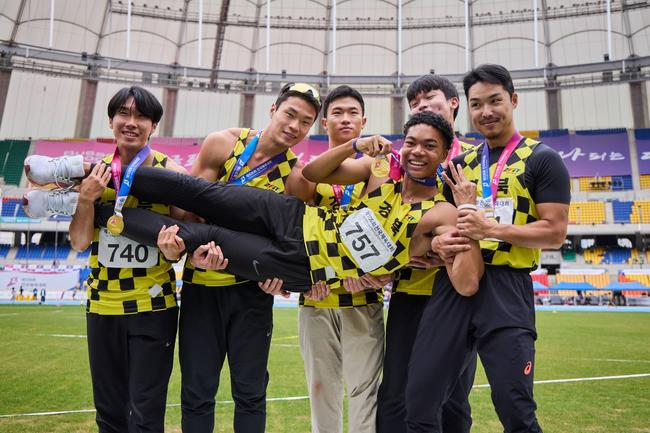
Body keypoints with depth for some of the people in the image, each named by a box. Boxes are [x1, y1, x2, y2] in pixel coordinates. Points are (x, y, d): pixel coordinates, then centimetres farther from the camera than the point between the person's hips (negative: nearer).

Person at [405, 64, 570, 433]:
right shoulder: (461, 163, 16)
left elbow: (555, 232, -5)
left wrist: (493, 229, -17)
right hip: (453, 284, 5)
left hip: (506, 288, -4)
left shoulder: (542, 159, 1)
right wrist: (439, 242, -3)